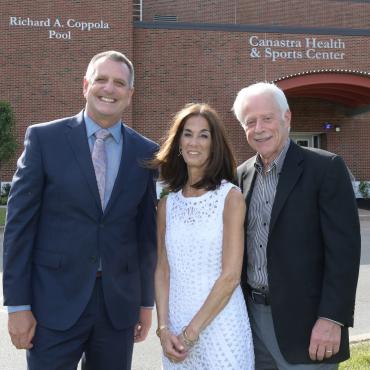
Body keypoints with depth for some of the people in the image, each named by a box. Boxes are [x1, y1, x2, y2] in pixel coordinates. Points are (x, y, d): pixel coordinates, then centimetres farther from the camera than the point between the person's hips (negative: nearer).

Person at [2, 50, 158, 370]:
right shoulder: (43, 138, -3)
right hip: (55, 302, -2)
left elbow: (147, 232, 7)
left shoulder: (146, 151, 4)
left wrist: (147, 302, 9)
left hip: (119, 303, 3)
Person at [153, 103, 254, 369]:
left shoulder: (231, 197, -9)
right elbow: (163, 270, 5)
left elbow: (230, 276, -13)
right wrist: (164, 327, -6)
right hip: (176, 329, 4)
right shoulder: (168, 203, 3)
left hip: (220, 325, -3)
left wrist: (191, 332, -12)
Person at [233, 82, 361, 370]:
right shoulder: (242, 175, 7)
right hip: (252, 315, 5)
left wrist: (332, 318, -18)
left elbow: (344, 248, -14)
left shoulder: (326, 168, -10)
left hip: (304, 322, -5)